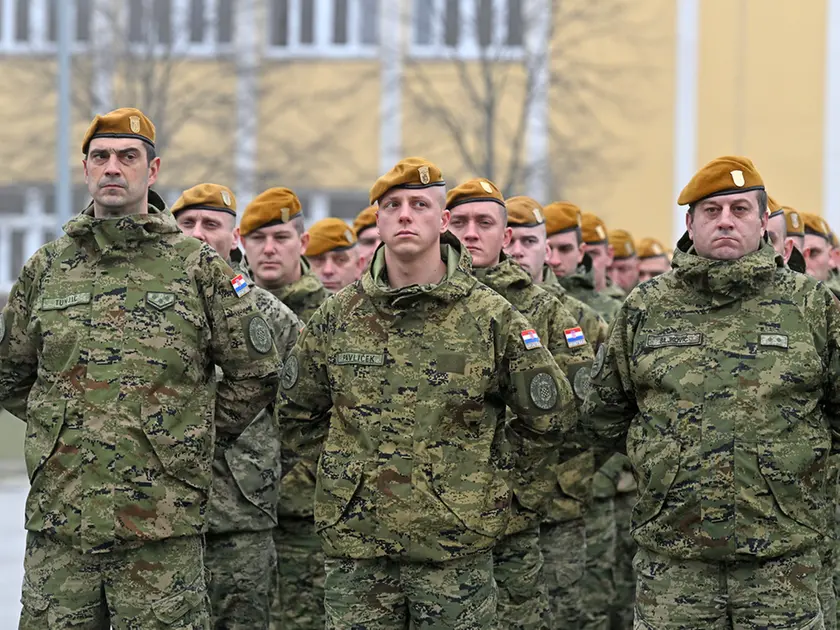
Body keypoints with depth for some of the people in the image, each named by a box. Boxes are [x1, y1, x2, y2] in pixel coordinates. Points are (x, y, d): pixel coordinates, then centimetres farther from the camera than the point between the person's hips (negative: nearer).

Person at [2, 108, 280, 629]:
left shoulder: (199, 267, 2)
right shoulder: (46, 269, 10)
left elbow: (256, 371, 8)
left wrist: (196, 433, 9)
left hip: (163, 526, -2)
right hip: (57, 523, 3)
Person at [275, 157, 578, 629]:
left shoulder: (491, 316, -2)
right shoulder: (338, 316, 6)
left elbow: (552, 418, 5)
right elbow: (297, 412, 19)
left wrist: (485, 466, 4)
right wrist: (351, 463, 11)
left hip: (456, 548, -2)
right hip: (357, 545, 2)